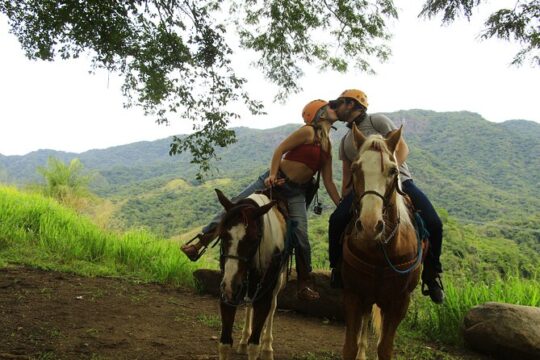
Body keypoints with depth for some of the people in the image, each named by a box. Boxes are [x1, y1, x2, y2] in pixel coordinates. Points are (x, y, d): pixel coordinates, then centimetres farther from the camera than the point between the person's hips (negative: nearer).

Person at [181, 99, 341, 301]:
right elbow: (280, 150, -12)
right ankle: (201, 243, -2)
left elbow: (328, 182, 12)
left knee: (301, 237, -4)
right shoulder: (308, 132, -8)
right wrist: (272, 174, -24)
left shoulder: (328, 146, 11)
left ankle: (304, 286, 9)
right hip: (275, 181, -4)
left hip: (296, 193, 5)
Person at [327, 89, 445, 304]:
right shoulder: (345, 142, 19)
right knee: (337, 220, -23)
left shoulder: (377, 121, 3)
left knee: (433, 223, -23)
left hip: (398, 180, -3)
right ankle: (337, 270, -2)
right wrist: (344, 203, 12)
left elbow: (403, 148, -5)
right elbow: (347, 177, 20)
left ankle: (431, 274, 0)